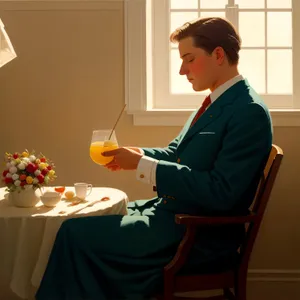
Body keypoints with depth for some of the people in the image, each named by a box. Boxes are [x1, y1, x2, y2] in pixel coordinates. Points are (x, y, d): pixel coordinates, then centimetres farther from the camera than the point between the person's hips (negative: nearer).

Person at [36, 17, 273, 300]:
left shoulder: (249, 112, -19)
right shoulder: (216, 102, 11)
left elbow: (221, 193, -26)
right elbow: (176, 154, 17)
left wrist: (142, 165, -23)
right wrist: (138, 154, -4)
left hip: (198, 236, -9)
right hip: (170, 211, 10)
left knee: (76, 233, -12)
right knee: (78, 224, 10)